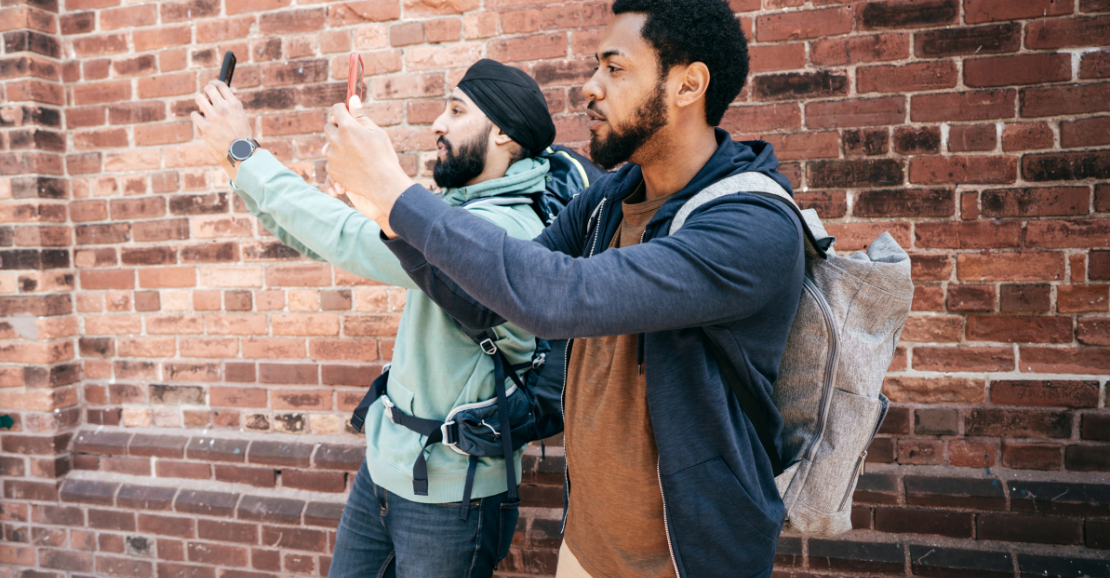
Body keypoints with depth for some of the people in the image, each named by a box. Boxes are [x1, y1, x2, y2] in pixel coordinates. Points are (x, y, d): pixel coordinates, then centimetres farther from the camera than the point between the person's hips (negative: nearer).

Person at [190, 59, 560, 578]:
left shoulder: (502, 229, -24)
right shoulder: (453, 210, 7)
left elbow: (352, 240, -28)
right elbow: (328, 241, 8)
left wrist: (245, 154, -17)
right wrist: (240, 165, 0)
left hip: (449, 498, -8)